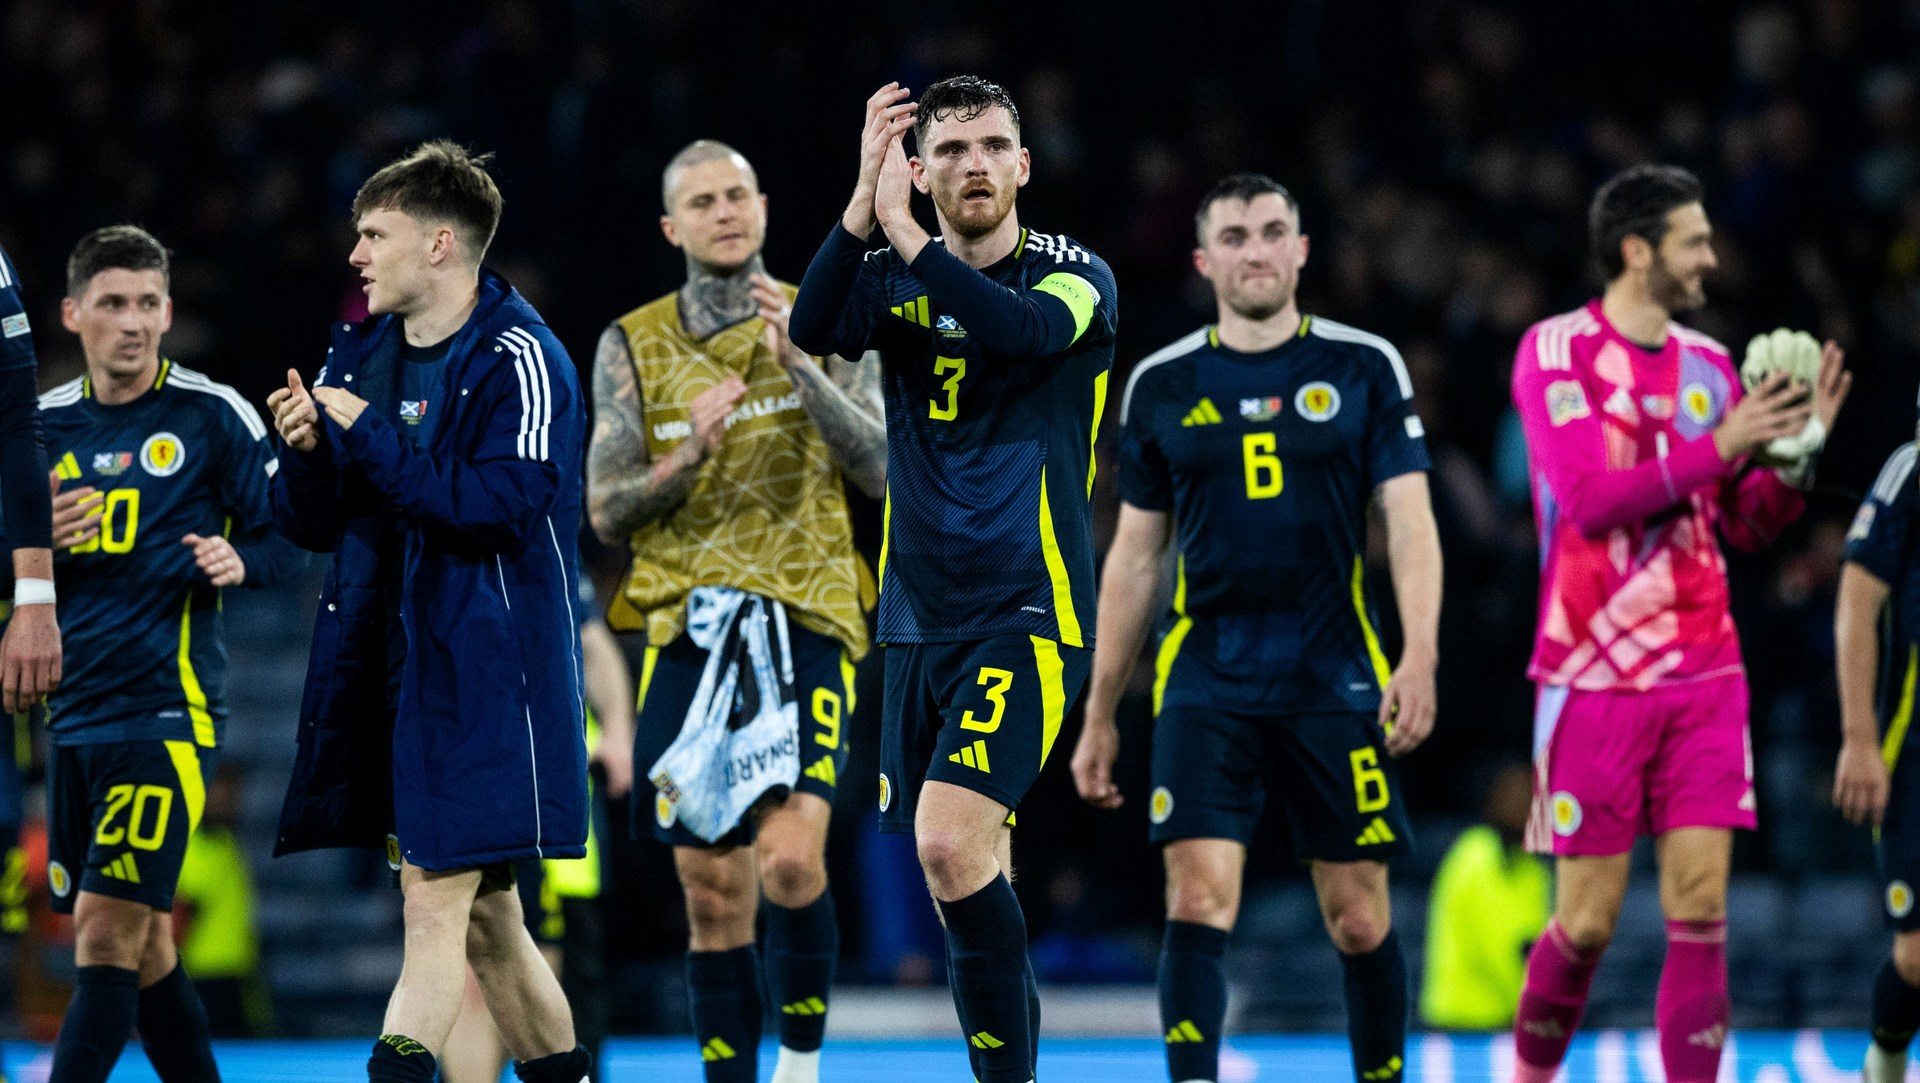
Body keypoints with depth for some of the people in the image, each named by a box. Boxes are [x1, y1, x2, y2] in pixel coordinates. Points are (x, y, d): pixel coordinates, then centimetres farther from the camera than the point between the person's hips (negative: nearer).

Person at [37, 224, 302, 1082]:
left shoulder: (213, 415, -3)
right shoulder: (45, 425, 10)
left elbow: (288, 534, 1)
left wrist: (238, 560, -20)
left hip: (168, 712, -6)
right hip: (75, 713, 6)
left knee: (110, 930, -13)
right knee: (137, 941, 11)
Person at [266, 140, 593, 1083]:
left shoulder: (518, 358, -11)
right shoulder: (358, 353, 11)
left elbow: (502, 507, -23)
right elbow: (314, 524, 14)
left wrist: (369, 436, -19)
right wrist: (306, 451, -7)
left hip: (478, 675, -8)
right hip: (381, 668, 8)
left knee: (436, 901, -13)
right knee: (483, 916, 13)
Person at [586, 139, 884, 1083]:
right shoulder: (632, 346, 8)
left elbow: (881, 467, -6)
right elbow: (606, 512, 4)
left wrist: (797, 364, -17)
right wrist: (690, 457, -14)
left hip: (805, 625, -2)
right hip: (685, 637, 2)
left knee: (789, 860, -20)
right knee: (713, 894, 2)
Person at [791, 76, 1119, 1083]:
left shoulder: (1075, 275, -2)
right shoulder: (893, 277, 9)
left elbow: (1021, 330, -25)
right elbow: (815, 328, -13)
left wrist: (905, 231, -23)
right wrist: (865, 202, -25)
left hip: (1029, 613, -5)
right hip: (920, 618, 5)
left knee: (950, 842, -21)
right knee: (965, 866, 8)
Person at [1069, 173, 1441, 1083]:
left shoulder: (1365, 367, 4)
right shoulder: (1161, 385, 8)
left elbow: (1410, 523, -1)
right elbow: (1133, 560, 13)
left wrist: (1421, 657, -16)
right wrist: (1099, 715, 12)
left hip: (1335, 681, -1)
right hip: (1206, 684, 1)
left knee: (1359, 921, 3)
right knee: (1197, 904, -13)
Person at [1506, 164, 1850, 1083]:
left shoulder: (1709, 363, 10)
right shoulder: (1556, 352, -6)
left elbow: (1749, 525, 14)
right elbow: (1589, 499, -18)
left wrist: (1797, 451, -4)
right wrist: (1720, 446, -21)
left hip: (1703, 677, 4)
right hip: (1595, 679, -4)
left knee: (1700, 907, -4)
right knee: (1589, 918, -1)